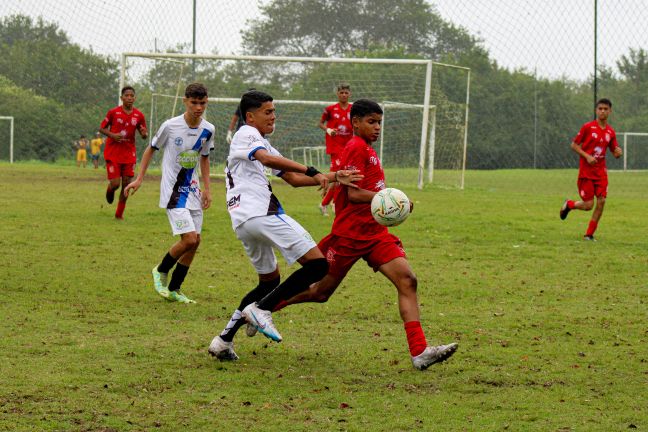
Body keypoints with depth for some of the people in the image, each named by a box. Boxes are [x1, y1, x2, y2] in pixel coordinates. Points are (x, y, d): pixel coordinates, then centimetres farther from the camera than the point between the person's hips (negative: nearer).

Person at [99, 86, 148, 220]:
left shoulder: (139, 115, 1)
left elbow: (144, 135, 10)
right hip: (113, 152, -3)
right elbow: (102, 128, 2)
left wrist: (144, 133, -15)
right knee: (115, 184, -10)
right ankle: (110, 189, 29)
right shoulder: (113, 112, -6)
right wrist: (112, 135, -16)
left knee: (126, 184, 1)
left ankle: (119, 214, 15)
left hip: (129, 154, 3)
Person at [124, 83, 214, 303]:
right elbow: (151, 149, 3)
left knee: (194, 241, 4)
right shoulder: (170, 126, -13)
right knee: (189, 239, -16)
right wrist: (139, 179, 2)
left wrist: (207, 188, 9)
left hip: (192, 190, 6)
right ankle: (161, 271, 10)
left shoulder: (208, 130, 1)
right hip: (173, 191, -6)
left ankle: (174, 290, 17)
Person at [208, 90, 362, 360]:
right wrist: (313, 173, -28)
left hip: (243, 222, 11)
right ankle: (261, 309, -14)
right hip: (261, 213, -11)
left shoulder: (262, 143, 30)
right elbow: (268, 159, -21)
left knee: (270, 281, 23)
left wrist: (331, 177, 13)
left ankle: (224, 340, 13)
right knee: (317, 265, -13)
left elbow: (293, 178, 26)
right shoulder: (246, 134, 0)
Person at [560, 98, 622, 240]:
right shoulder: (588, 127, -7)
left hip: (601, 171, 4)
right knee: (588, 205, -6)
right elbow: (574, 145, -3)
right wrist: (587, 156, -17)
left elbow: (615, 152, 14)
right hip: (586, 171, -4)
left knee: (601, 202, -7)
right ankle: (569, 204, 27)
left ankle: (589, 234, 6)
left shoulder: (610, 132, 6)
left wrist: (618, 152, -11)